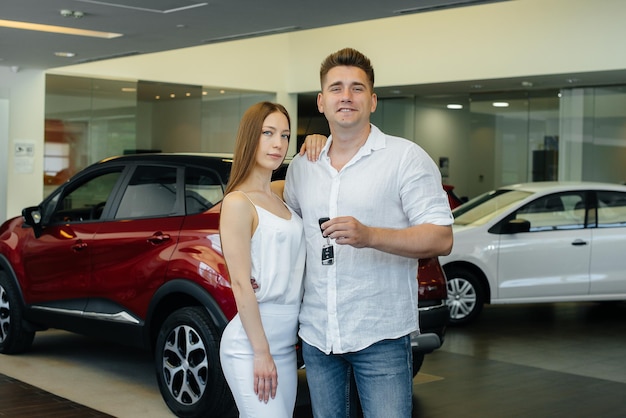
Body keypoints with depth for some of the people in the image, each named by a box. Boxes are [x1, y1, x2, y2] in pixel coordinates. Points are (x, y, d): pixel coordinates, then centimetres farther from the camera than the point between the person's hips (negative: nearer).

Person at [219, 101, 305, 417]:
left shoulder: (282, 196, 11)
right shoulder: (238, 202, -9)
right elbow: (240, 284, -13)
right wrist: (261, 353, -15)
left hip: (286, 344, 7)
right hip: (249, 347, -7)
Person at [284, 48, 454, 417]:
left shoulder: (406, 157, -6)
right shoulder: (301, 166, 11)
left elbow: (442, 239, -13)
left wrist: (369, 236, -26)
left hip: (381, 337, -5)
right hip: (316, 335, 5)